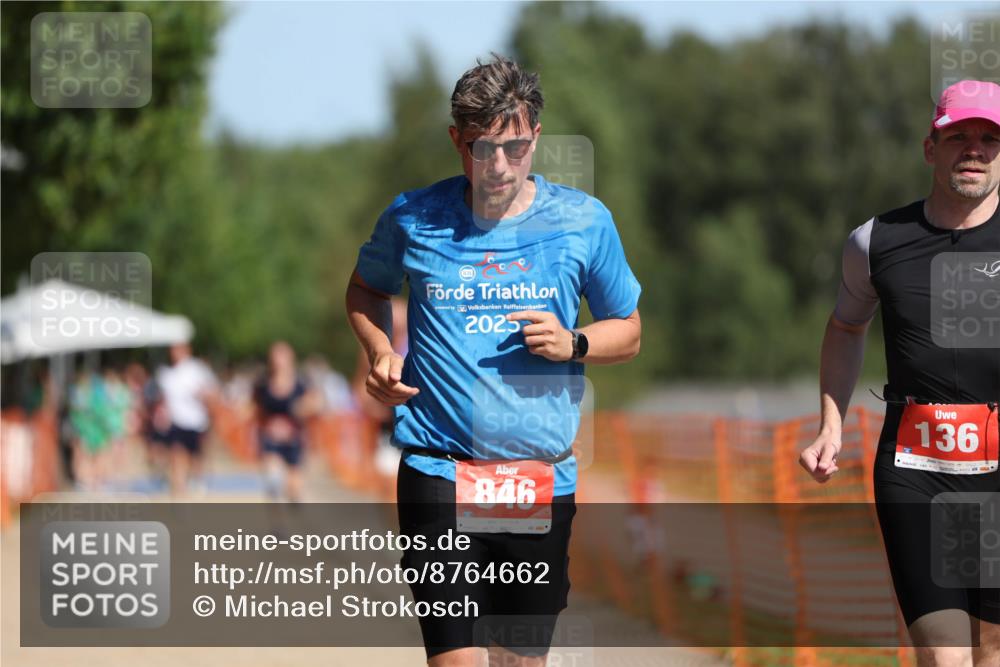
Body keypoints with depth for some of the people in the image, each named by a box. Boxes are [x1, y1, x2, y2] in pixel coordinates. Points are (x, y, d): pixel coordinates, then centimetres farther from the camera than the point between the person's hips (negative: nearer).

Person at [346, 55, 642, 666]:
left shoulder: (585, 221, 2)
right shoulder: (413, 219, 1)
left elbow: (628, 332, 14)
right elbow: (366, 289, 22)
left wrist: (572, 343, -8)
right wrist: (381, 353, 2)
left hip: (544, 477, 2)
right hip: (439, 472, -2)